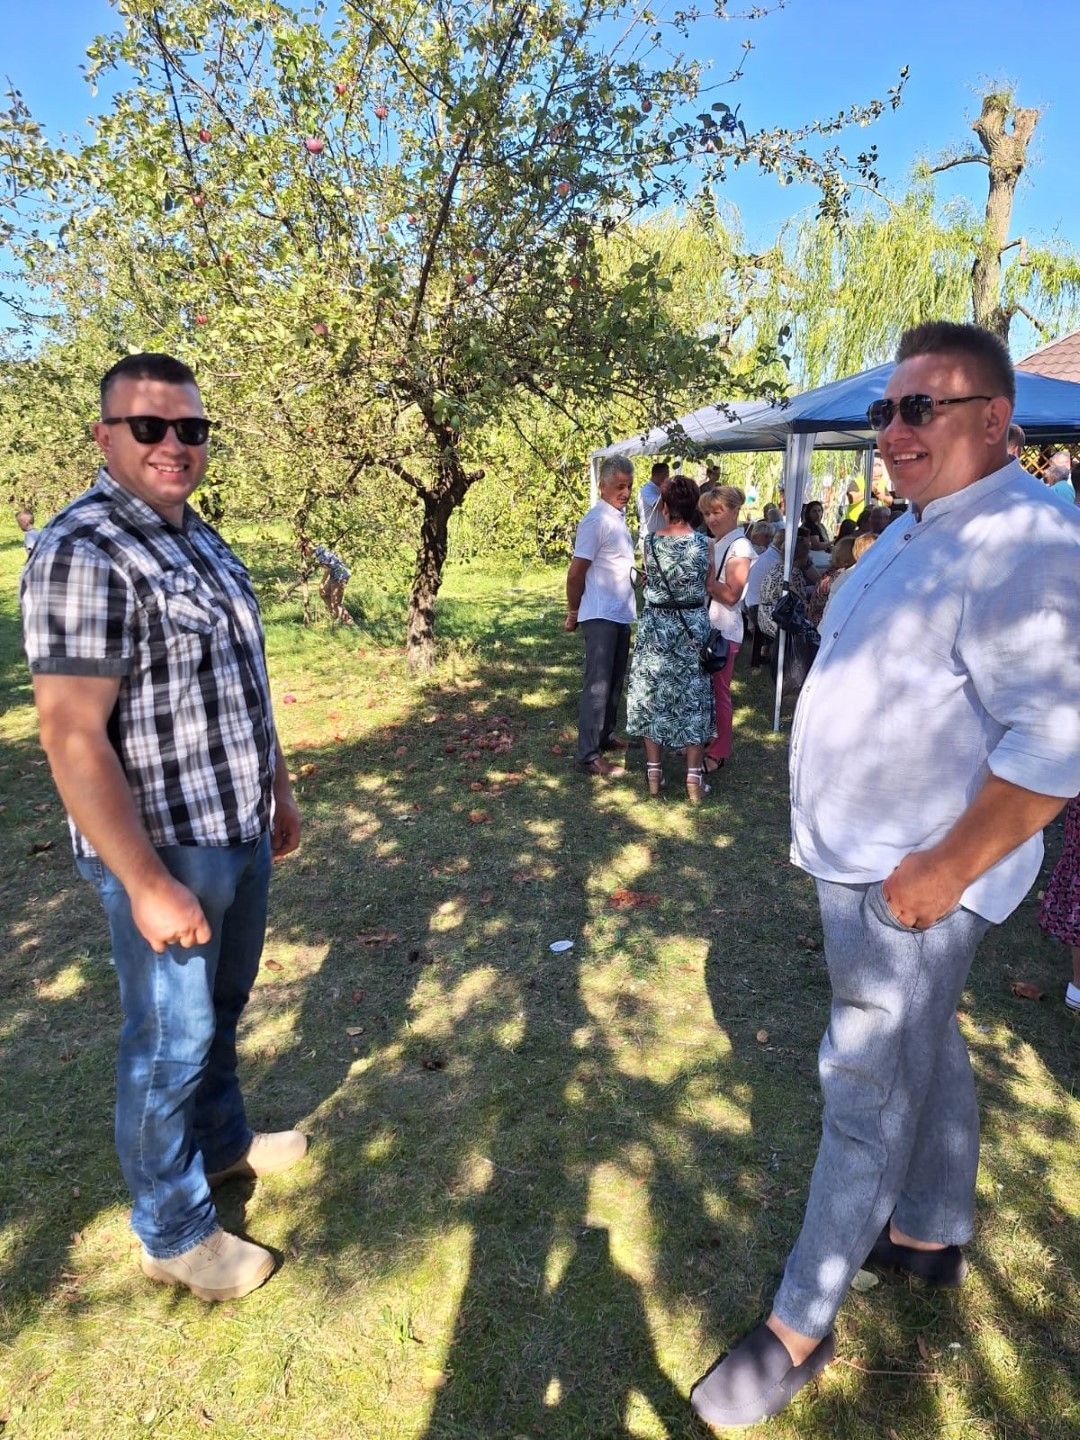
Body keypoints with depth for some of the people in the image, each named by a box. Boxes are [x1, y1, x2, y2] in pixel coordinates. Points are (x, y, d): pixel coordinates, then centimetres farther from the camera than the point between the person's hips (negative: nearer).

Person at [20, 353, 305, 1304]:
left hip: (240, 832, 8)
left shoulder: (204, 544, 9)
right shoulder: (82, 555, -19)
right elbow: (72, 737, -23)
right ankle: (173, 1234, 29)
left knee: (223, 1009, 24)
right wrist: (148, 885, -23)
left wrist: (280, 791, 19)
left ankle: (223, 1140, 47)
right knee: (172, 1039, 8)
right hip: (166, 850, -8)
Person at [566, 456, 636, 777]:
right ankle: (588, 756, -2)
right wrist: (573, 613, -7)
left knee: (615, 681, 17)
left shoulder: (619, 516, 10)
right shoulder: (596, 521, -17)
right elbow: (575, 574, -15)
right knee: (597, 684, -7)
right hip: (600, 616, -9)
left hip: (622, 614, 9)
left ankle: (605, 735, 31)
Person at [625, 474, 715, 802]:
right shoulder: (704, 543, -8)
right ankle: (694, 779, 10)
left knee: (652, 695, 12)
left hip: (656, 625, 0)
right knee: (692, 696, 8)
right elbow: (708, 584, 5)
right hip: (693, 625, 0)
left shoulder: (651, 541, -8)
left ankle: (654, 773, 17)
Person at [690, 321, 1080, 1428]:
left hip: (911, 881, -9)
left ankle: (798, 1329, 19)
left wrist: (944, 869, -24)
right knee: (923, 1052, 23)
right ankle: (933, 1236, 45)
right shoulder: (909, 533, 11)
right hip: (858, 858, 10)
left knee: (867, 1091, 2)